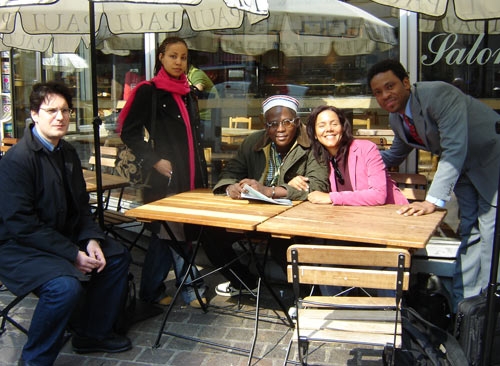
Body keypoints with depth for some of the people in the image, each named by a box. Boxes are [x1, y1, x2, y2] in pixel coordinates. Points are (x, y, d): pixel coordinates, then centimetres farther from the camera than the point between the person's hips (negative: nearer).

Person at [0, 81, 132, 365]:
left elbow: (80, 205, 12)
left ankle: (92, 333, 20)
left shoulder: (67, 153, 7)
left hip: (62, 237, 9)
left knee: (118, 256, 8)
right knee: (66, 285, -33)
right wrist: (72, 254, -24)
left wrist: (91, 240, -7)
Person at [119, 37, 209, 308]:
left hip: (190, 177, 7)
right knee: (174, 234, -1)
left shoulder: (187, 94, 17)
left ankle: (152, 291, 22)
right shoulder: (148, 91, -3)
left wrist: (202, 174, 17)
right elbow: (129, 133, -8)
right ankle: (191, 287, 13)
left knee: (168, 234, 11)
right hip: (165, 177, -6)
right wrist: (155, 161, -14)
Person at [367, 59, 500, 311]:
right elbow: (394, 156, 14)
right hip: (464, 168, 8)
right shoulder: (396, 118, -3)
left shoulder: (439, 94, -29)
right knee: (470, 233, 13)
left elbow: (455, 149, -35)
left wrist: (434, 200, -38)